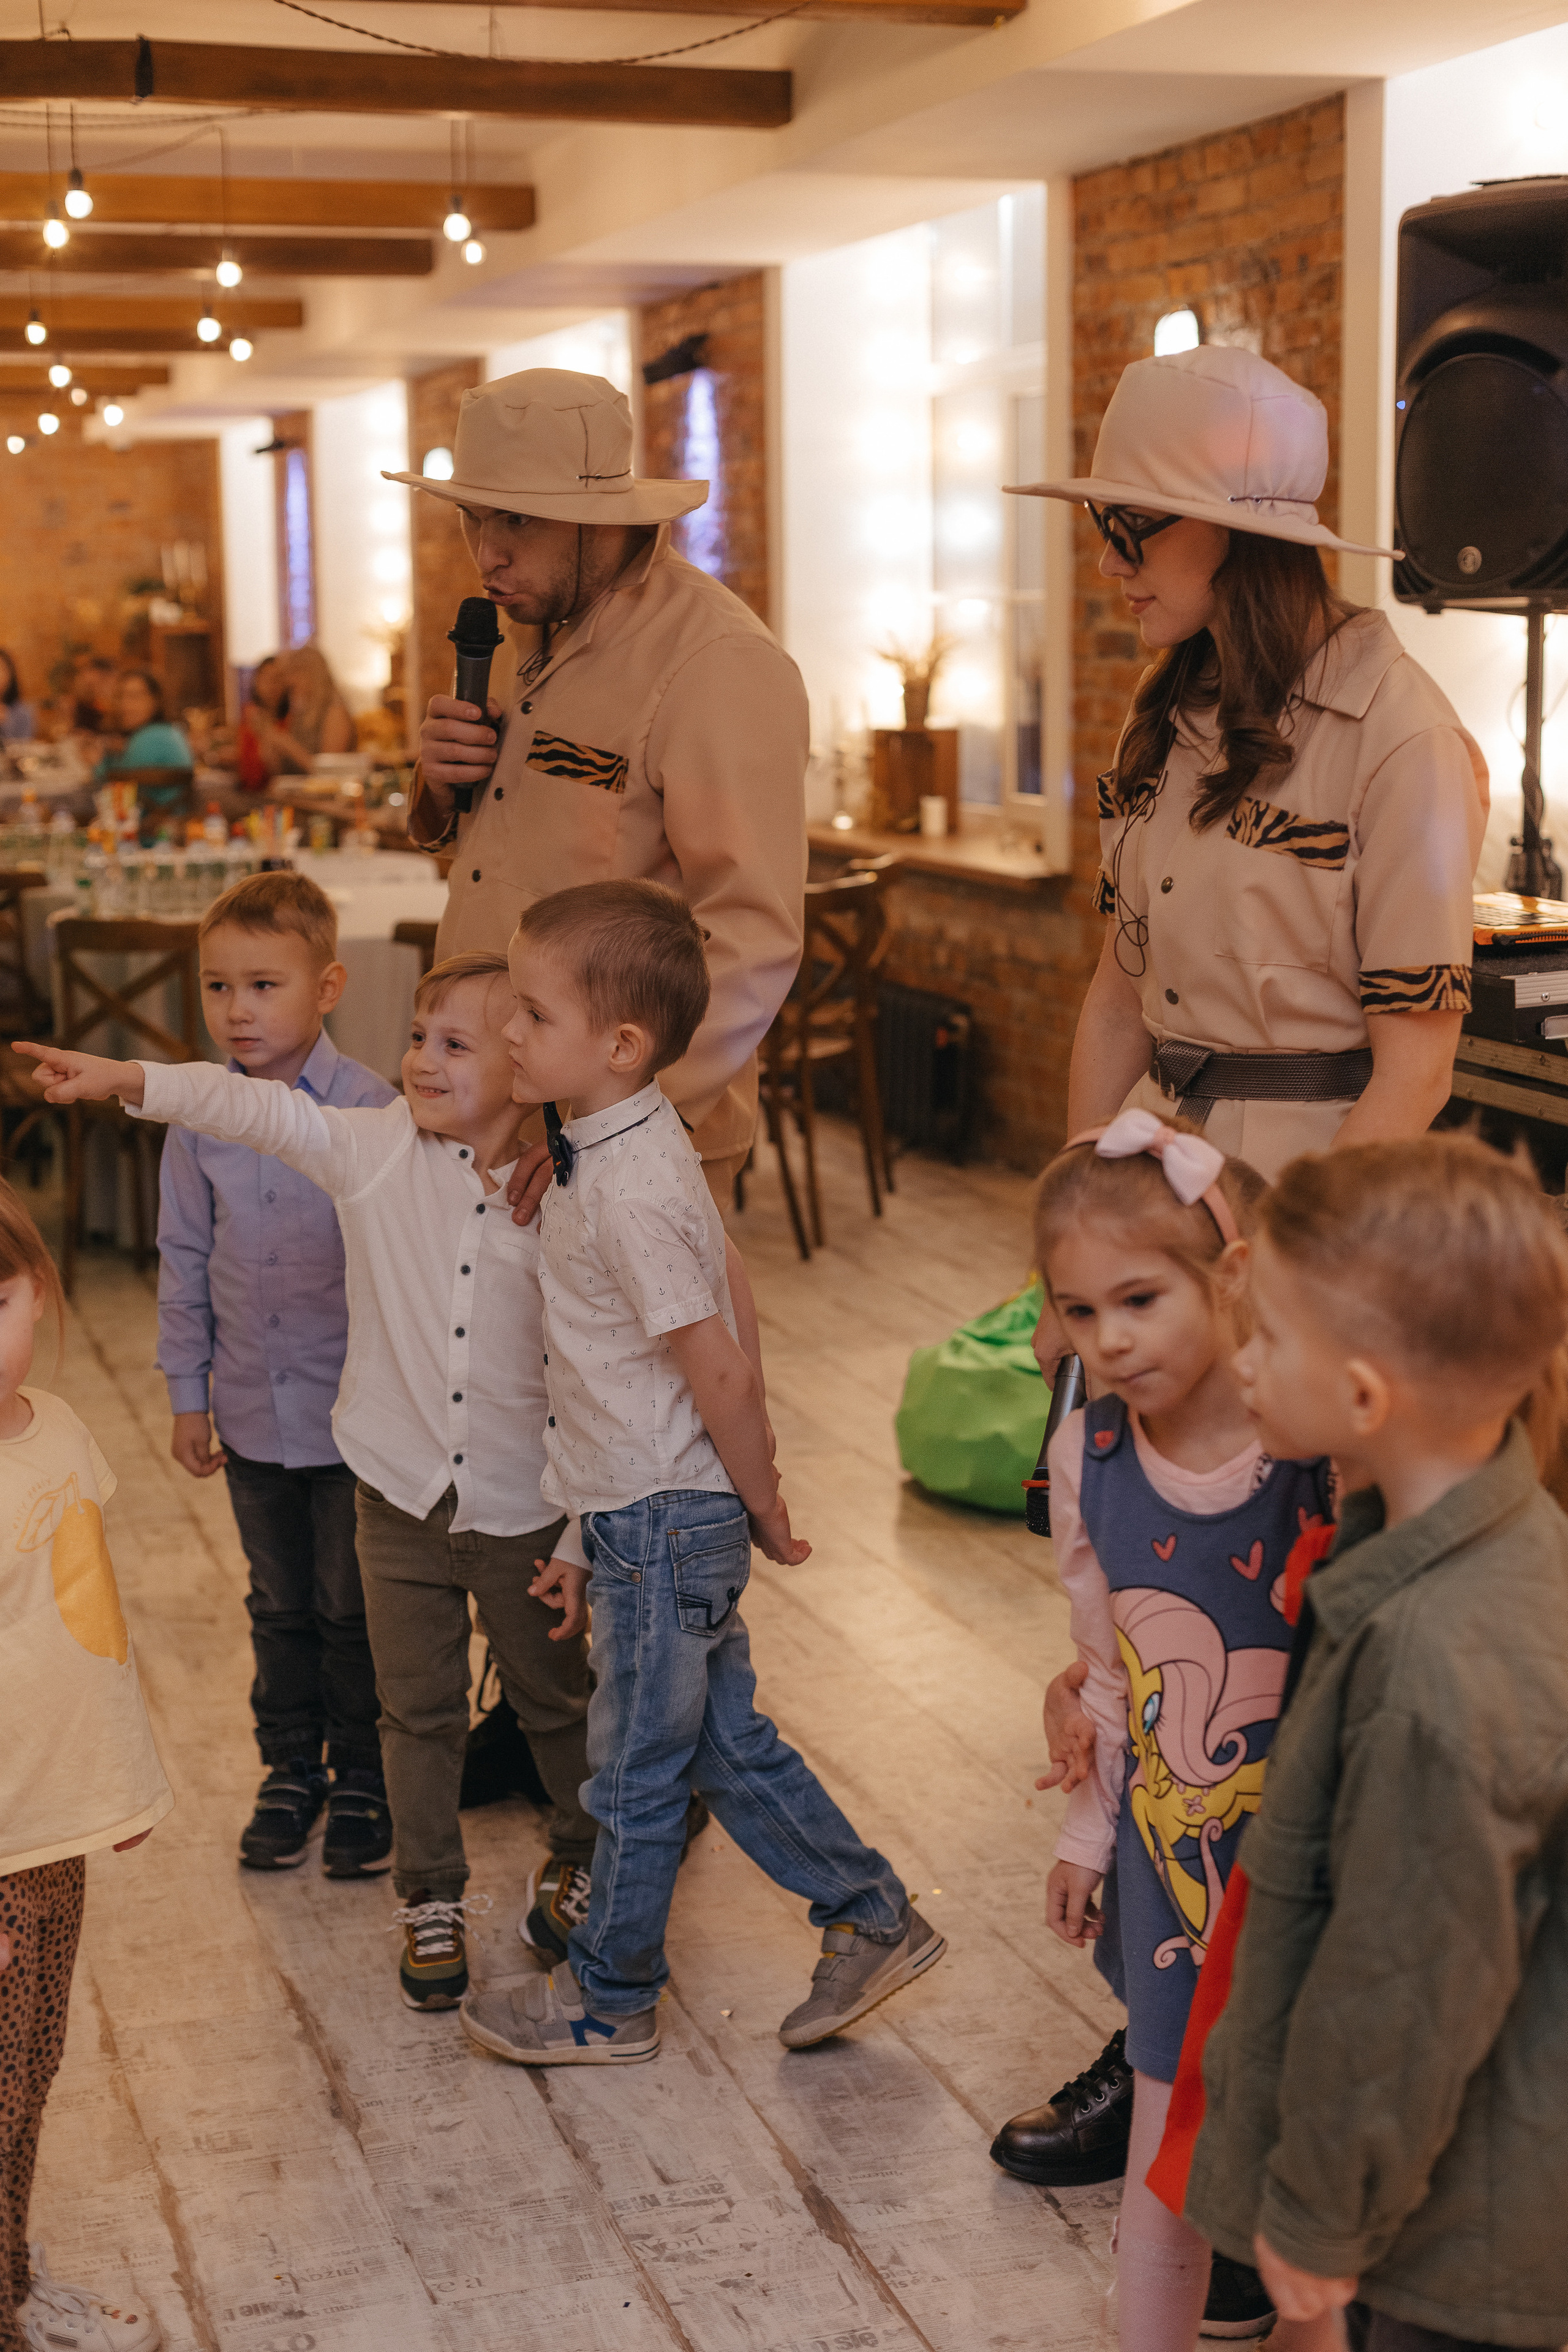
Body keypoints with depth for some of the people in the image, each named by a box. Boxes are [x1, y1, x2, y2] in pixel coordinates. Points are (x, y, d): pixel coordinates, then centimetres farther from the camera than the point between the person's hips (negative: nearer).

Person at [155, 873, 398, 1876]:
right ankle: (292, 1771, 34)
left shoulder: (373, 1109, -15)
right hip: (253, 1415, 4)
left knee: (356, 1610, 9)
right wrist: (189, 1394, 9)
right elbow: (185, 1258, 7)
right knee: (281, 1607, 18)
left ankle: (364, 1782, 26)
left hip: (356, 1415, -4)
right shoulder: (198, 1118, -2)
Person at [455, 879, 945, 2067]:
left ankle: (608, 2000, 24)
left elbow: (719, 1366, -23)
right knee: (729, 1742, 19)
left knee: (637, 1771, 8)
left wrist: (761, 1506, -10)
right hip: (665, 1509, 9)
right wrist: (754, 1479, 16)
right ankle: (874, 1920, 28)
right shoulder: (636, 1138, 4)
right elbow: (734, 1289, 12)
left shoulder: (629, 1189, -26)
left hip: (662, 1520, -9)